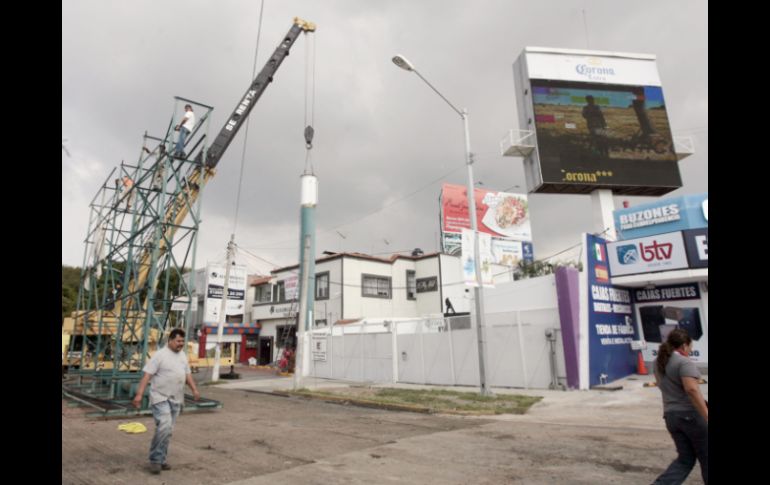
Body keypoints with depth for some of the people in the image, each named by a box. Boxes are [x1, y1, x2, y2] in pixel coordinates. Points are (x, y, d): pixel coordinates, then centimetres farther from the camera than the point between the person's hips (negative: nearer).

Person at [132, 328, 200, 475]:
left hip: (176, 399, 7)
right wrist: (139, 394, -23)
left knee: (168, 430, 11)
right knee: (164, 427, -16)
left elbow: (187, 374, 17)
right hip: (160, 398, -7)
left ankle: (160, 459, 22)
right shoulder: (160, 355, -11)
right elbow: (147, 375, -15)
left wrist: (194, 389, 7)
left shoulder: (183, 356, 11)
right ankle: (155, 459, -1)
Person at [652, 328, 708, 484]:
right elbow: (692, 389, -28)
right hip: (691, 414, -7)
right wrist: (707, 416, -29)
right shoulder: (684, 362, -15)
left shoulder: (659, 361, 11)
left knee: (685, 459, 12)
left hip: (670, 416, 7)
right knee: (705, 458, 13)